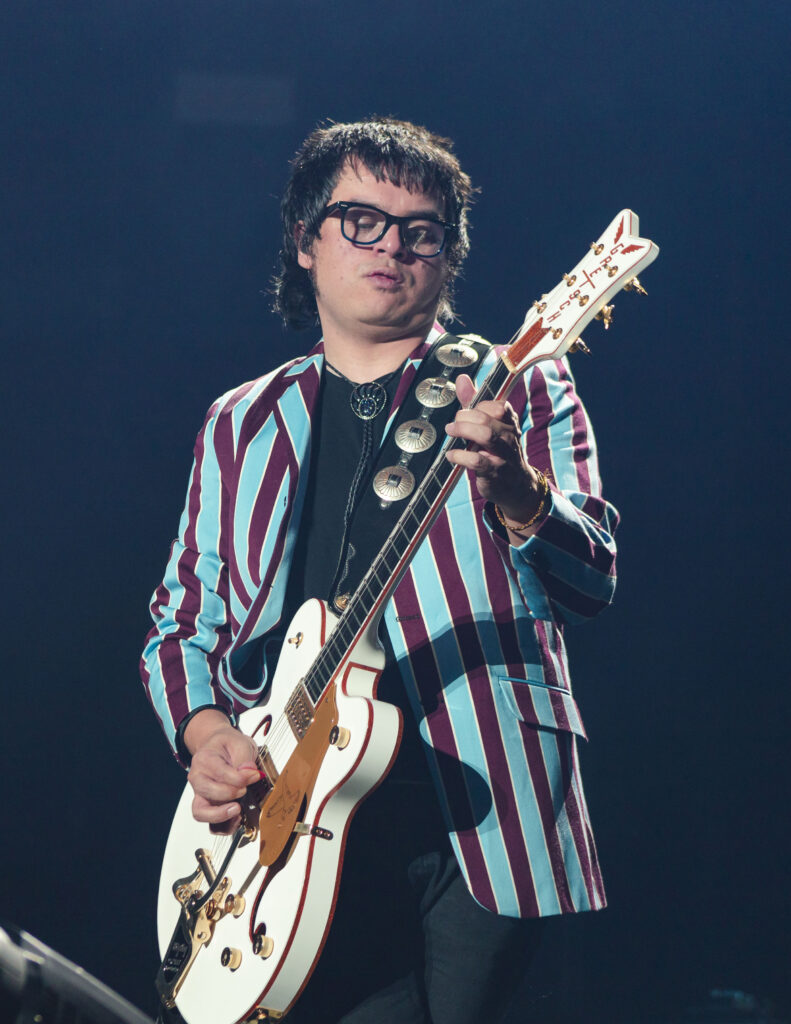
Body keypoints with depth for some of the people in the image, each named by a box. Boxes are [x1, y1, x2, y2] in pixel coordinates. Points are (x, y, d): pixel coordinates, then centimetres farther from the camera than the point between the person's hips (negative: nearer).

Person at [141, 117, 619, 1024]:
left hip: (482, 817, -1)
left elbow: (590, 584, -3)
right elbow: (181, 620, 22)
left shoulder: (518, 389, 10)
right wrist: (202, 728, 0)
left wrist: (517, 499, -25)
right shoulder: (241, 426, 20)